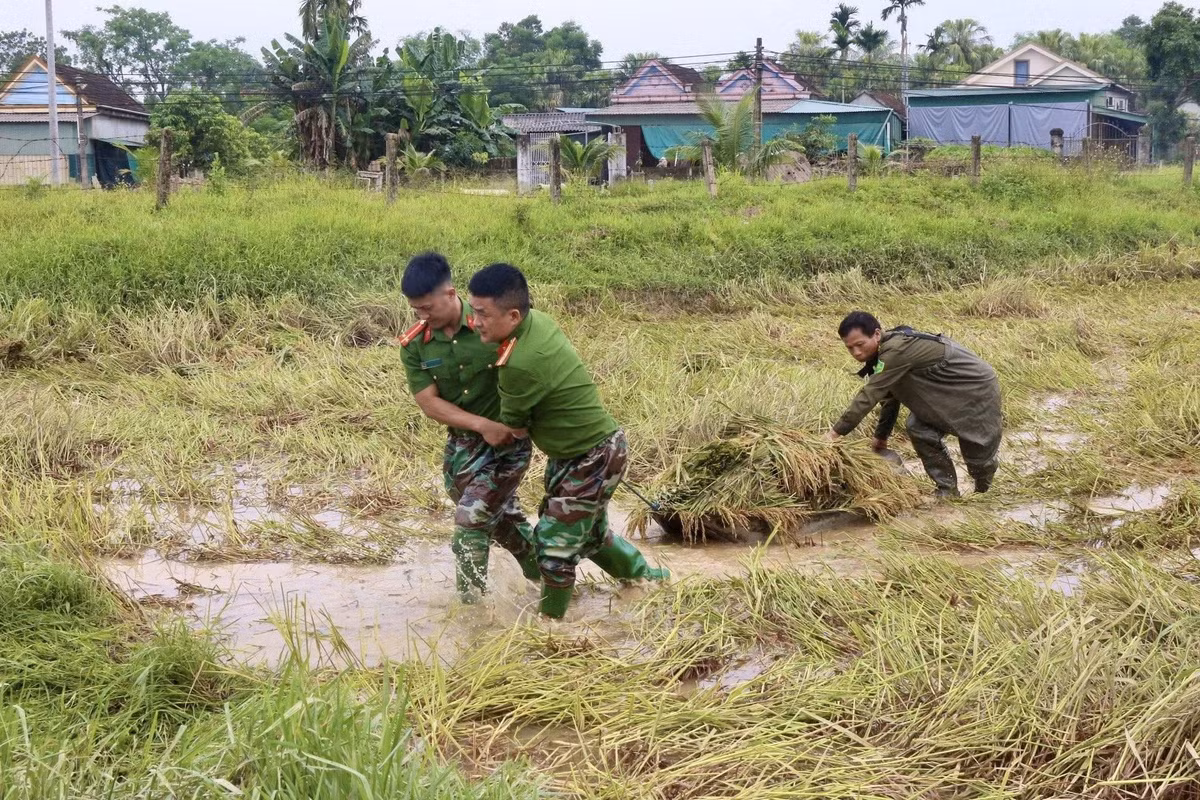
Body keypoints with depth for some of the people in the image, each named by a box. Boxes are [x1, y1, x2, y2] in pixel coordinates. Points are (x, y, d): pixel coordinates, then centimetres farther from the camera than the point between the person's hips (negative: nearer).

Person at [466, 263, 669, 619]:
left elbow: (513, 426, -14)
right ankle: (647, 577, 47)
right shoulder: (537, 319, -8)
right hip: (585, 451, 10)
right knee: (589, 533, 26)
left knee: (555, 545, 1)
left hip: (592, 461, -10)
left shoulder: (520, 365, -34)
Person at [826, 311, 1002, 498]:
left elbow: (870, 395, -36)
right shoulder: (887, 351, -2)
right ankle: (947, 491, 5)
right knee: (918, 429, -6)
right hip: (948, 393, 9)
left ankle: (984, 494, 33)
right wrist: (881, 435, 13)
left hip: (978, 389, -9)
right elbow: (889, 396, 11)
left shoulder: (897, 350, -33)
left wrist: (837, 432, -33)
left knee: (979, 451, 1)